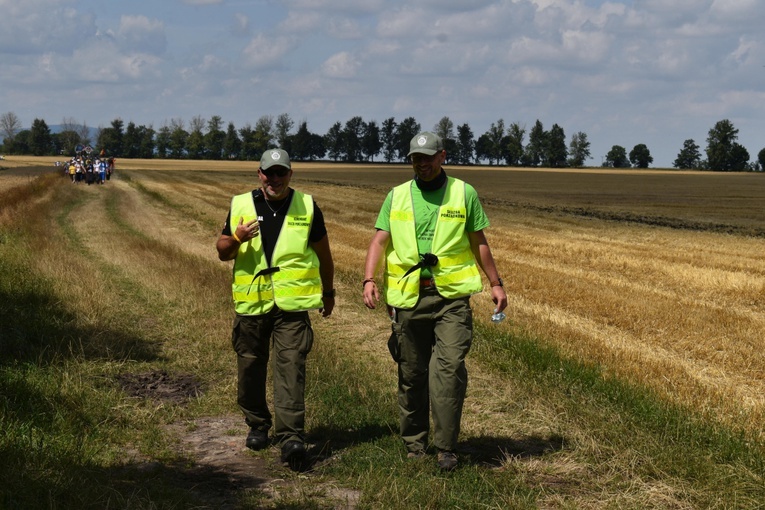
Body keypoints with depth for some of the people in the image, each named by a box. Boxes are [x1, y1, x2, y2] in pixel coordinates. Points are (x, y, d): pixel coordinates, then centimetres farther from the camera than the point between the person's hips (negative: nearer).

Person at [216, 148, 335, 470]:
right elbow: (222, 252, 10)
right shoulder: (241, 205, 7)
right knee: (250, 367, 9)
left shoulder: (306, 206, 5)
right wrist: (237, 238, -12)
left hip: (292, 302, -2)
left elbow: (323, 253, 16)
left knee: (291, 367, -11)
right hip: (251, 302, 2)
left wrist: (328, 292, 22)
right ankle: (257, 425, 28)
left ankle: (291, 437, -14)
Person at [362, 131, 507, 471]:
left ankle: (446, 448, -8)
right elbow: (379, 241, 3)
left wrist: (496, 283, 13)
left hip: (451, 295, -2)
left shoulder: (464, 194, 7)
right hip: (408, 297, 2)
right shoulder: (397, 196, 10)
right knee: (411, 374, 8)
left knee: (449, 367, -13)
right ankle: (414, 444, 23)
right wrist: (369, 279, -12)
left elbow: (479, 243, 14)